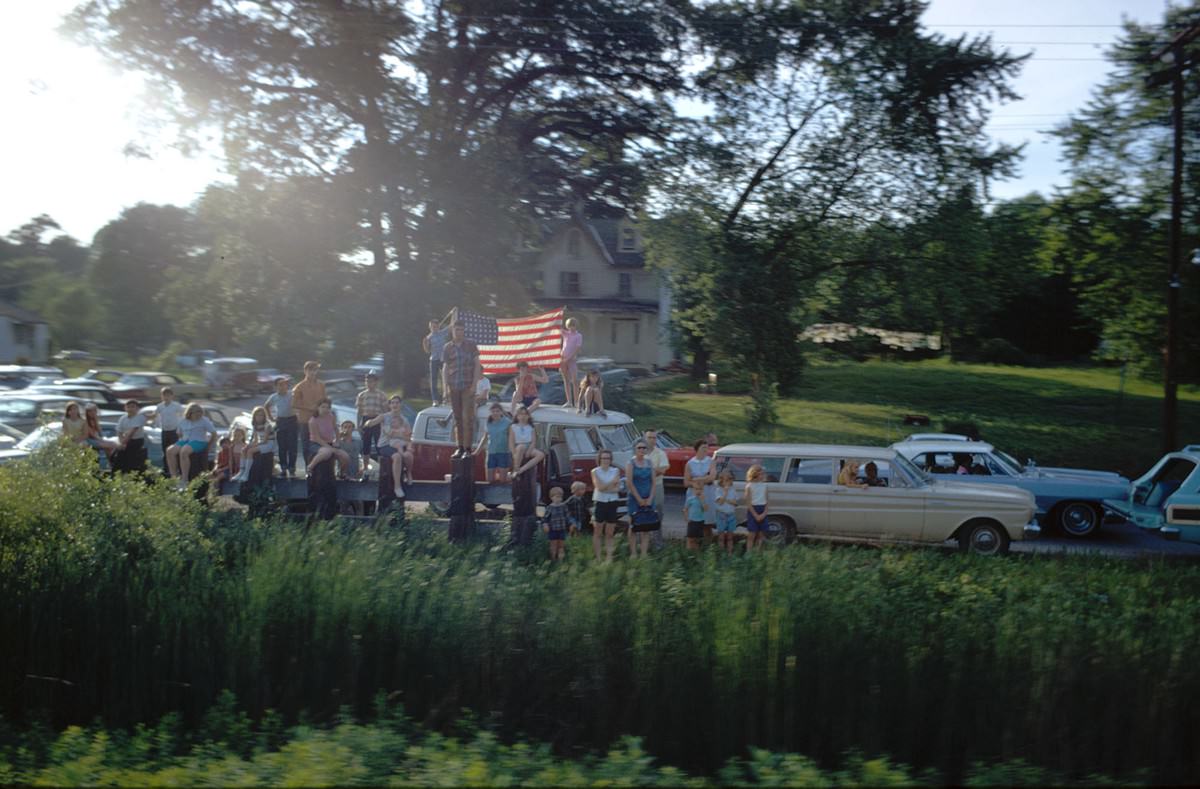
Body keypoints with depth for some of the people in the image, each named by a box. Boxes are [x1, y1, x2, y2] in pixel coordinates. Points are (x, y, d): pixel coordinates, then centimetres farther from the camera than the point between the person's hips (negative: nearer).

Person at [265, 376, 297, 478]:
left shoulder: (292, 394, -4)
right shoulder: (274, 397, 4)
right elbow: (266, 406, 20)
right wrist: (270, 417, 14)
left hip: (292, 421, -2)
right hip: (280, 422, 2)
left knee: (292, 447, -2)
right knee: (282, 447, 5)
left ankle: (292, 469, 4)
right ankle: (283, 468, 14)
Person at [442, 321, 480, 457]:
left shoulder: (471, 345, 3)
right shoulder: (448, 347, 9)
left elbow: (477, 365, 1)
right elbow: (445, 368, 10)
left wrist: (474, 384, -7)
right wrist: (445, 387, 0)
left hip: (467, 386, -3)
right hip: (453, 387, 3)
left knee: (468, 418, -7)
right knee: (457, 418, 7)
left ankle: (468, 449, -4)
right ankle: (460, 448, 14)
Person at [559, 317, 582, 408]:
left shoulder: (578, 336, 0)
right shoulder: (566, 334, 13)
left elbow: (578, 348, -9)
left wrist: (569, 358, -16)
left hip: (572, 360, -5)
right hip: (564, 359, 5)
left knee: (574, 381, -8)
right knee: (566, 381, 6)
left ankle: (576, 402, -7)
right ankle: (569, 401, 10)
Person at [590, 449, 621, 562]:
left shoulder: (616, 471, 7)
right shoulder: (595, 471, 1)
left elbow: (617, 488, -3)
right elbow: (599, 487, -12)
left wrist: (605, 487, -12)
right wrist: (612, 482, -7)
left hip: (612, 503, 2)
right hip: (600, 502, -2)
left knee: (610, 533, 4)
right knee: (597, 532, -2)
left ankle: (609, 557, 8)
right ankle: (598, 558, 2)